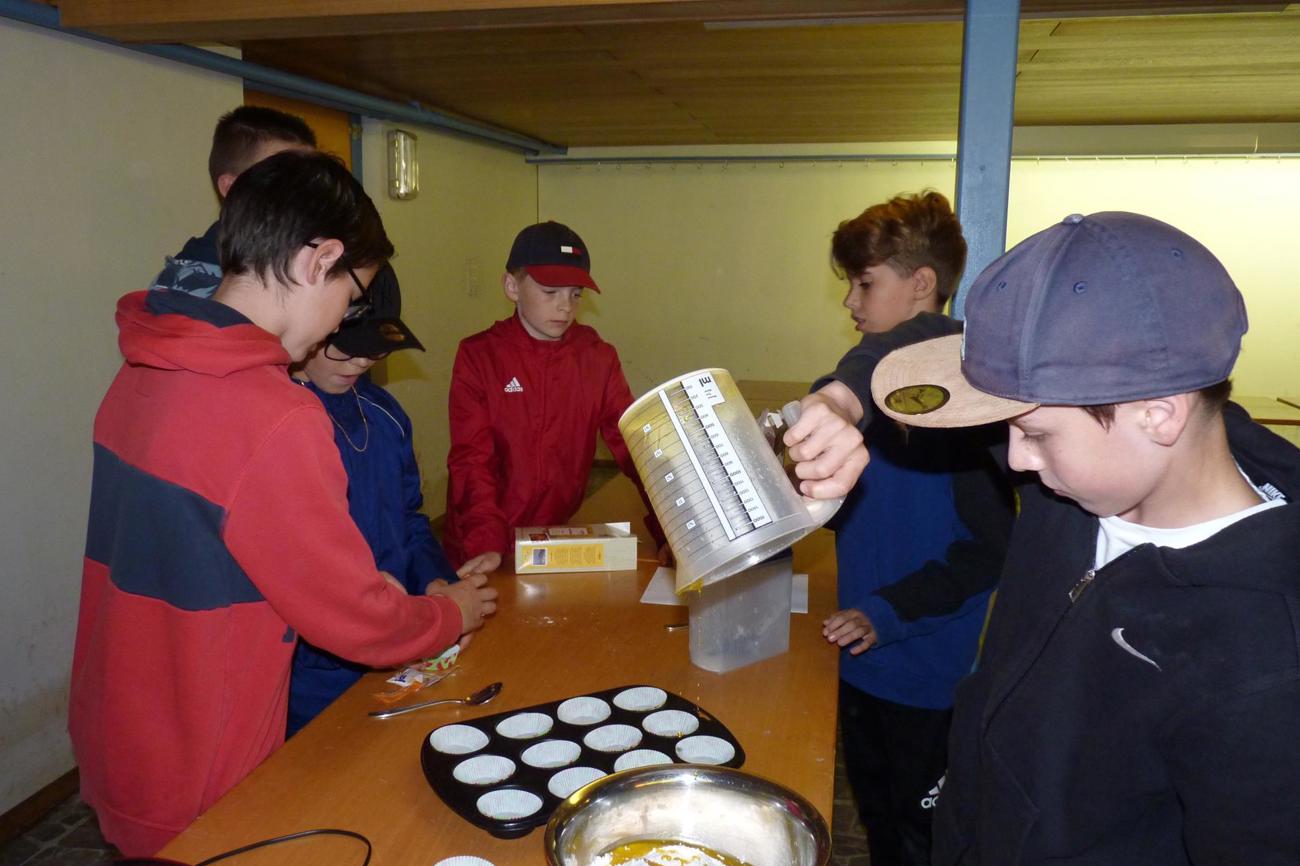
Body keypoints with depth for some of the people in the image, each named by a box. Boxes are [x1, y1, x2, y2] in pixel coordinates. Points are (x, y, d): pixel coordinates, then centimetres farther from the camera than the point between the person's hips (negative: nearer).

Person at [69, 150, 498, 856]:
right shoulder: (277, 419, -29)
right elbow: (356, 621, -19)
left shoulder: (139, 372, -1)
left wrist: (361, 586, 11)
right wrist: (450, 615, 1)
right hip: (194, 796, -8)